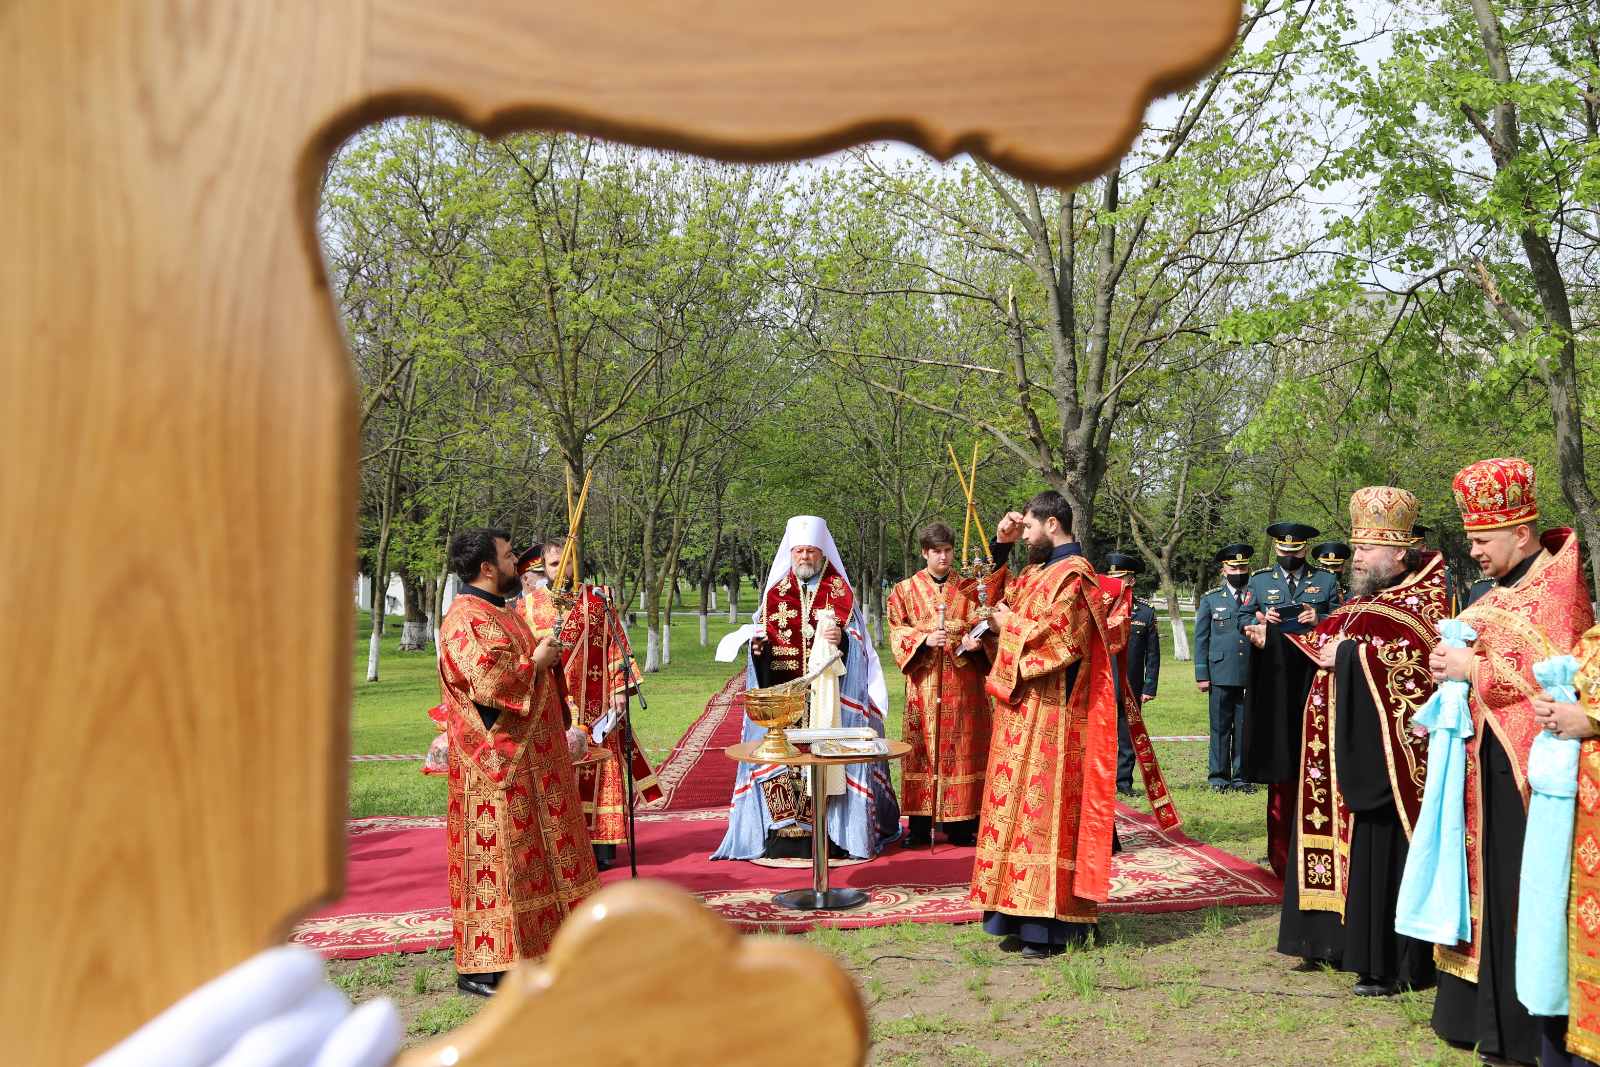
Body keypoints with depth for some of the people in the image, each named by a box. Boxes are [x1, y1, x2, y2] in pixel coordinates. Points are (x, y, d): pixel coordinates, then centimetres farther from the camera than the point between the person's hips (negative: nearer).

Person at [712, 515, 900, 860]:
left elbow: (855, 641, 1)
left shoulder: (840, 591, 8)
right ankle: (784, 831, -4)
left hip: (828, 692, -2)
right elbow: (763, 644, 11)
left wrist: (840, 638, -21)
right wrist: (758, 643, -12)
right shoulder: (776, 592, 14)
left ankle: (830, 828, -2)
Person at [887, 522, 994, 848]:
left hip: (963, 685, 1)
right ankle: (920, 825, 4)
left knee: (961, 747, 0)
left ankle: (960, 824, 6)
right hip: (924, 685, 0)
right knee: (923, 749, -1)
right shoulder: (905, 590, 8)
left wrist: (976, 643, -14)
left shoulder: (970, 590, 9)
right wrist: (925, 639, -16)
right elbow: (897, 632, 2)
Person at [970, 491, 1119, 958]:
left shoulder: (1073, 575, -13)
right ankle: (1027, 917, 15)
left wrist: (1012, 625, -9)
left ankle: (1051, 925, -2)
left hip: (1050, 717, -10)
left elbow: (1061, 640, -23)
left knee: (1044, 805, -7)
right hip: (1027, 711, 10)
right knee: (1026, 803, 10)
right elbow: (1001, 596, 29)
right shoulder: (1042, 570, 15)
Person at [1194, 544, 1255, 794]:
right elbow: (1201, 639, 8)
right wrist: (1201, 675, 2)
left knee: (1245, 728, 3)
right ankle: (1219, 777, 9)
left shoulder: (1258, 596, 12)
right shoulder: (1210, 599, 10)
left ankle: (1241, 776, 13)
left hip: (1250, 676, 1)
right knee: (1220, 727, 2)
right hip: (1221, 676, -1)